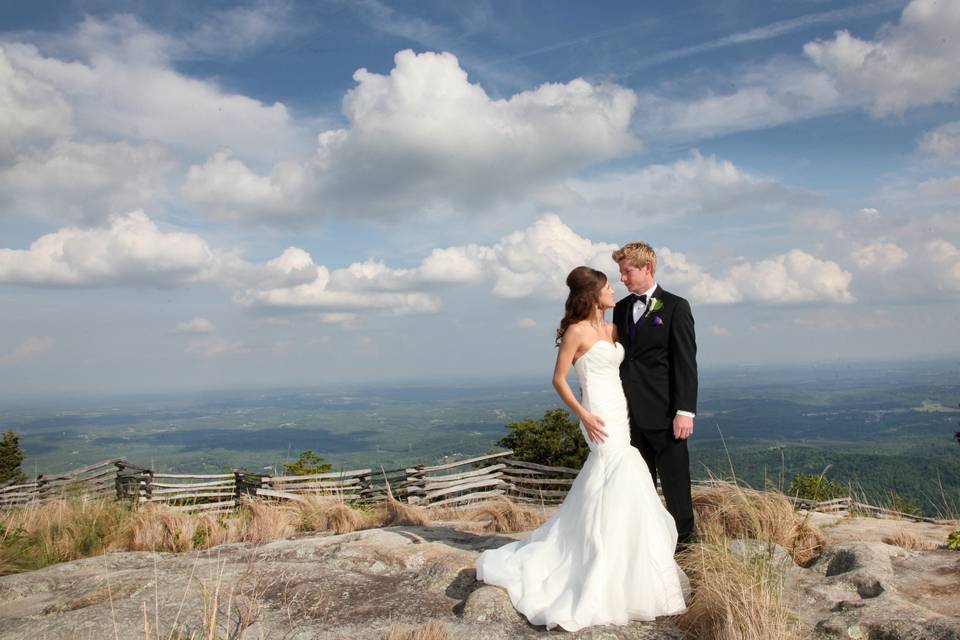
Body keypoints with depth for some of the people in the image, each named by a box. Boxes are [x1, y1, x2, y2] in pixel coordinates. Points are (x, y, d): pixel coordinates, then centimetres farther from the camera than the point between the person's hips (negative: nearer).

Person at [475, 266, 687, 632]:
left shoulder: (611, 329, 13)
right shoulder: (577, 331, -9)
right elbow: (559, 380, -10)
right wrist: (583, 415, -18)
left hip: (620, 417, 9)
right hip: (602, 420, -9)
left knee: (598, 494, 13)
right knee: (620, 498, -8)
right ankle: (600, 587, 2)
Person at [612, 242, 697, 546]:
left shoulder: (675, 307, -3)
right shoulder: (621, 309, 13)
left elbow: (686, 362, -8)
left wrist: (685, 411, -14)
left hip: (663, 412, -5)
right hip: (630, 412, 5)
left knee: (674, 479, 5)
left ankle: (682, 537, 21)